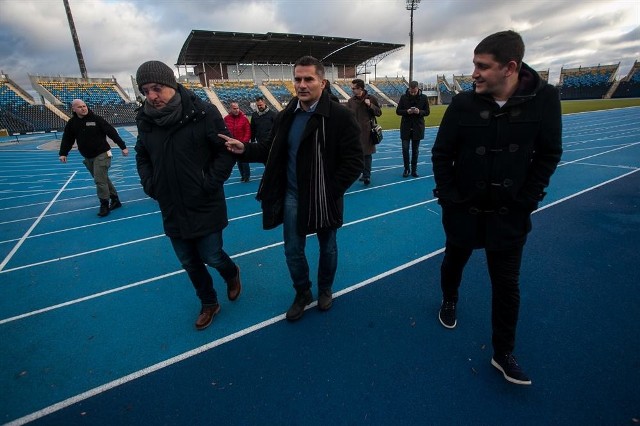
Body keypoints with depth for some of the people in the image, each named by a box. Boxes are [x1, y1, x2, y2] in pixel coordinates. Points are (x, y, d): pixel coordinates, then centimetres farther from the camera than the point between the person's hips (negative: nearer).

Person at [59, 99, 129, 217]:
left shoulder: (96, 119, -10)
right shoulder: (72, 123, 3)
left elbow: (112, 132, -12)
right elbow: (67, 139, 8)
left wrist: (123, 147, -15)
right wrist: (63, 153, -2)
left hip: (102, 155, -5)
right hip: (88, 158, 5)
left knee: (100, 180, -9)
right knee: (103, 179, 13)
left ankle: (104, 205, 3)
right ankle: (115, 200, 24)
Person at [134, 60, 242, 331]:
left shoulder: (203, 113, -15)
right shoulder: (145, 119, 0)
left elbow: (227, 150, -11)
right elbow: (141, 156, 16)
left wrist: (210, 183, -16)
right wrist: (149, 185, 3)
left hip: (205, 208, -5)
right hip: (171, 210, 5)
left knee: (211, 257, 5)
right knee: (189, 263, 16)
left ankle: (232, 274, 43)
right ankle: (208, 304, 40)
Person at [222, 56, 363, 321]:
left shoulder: (340, 116, -14)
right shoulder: (286, 116, 3)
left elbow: (354, 160, -15)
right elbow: (273, 150, 10)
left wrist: (331, 192, -18)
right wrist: (245, 150, -7)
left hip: (324, 199, -3)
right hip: (292, 197, 4)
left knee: (327, 247, 17)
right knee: (293, 250, 12)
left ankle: (325, 290, 43)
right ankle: (302, 293, 37)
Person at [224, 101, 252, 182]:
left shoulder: (244, 118, -6)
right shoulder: (226, 119, 0)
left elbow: (248, 131, -8)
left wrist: (245, 141, -14)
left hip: (243, 144, -3)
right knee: (238, 160, 11)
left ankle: (247, 175, 12)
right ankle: (243, 175, 22)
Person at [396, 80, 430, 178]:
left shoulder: (423, 97, -1)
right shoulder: (404, 97, -1)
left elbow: (427, 112, 3)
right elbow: (398, 111, 1)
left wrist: (419, 112, -18)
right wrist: (407, 111, -18)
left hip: (418, 127, 0)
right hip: (406, 127, 0)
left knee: (415, 150, 7)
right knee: (405, 149, -3)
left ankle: (414, 170, 17)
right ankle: (406, 169, 12)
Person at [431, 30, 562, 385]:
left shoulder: (544, 99, -10)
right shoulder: (463, 104, -11)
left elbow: (549, 155, -3)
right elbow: (441, 154, -4)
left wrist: (524, 202, -7)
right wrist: (449, 198, -7)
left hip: (509, 214, 0)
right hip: (463, 209, 1)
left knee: (506, 284, 7)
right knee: (453, 261, 19)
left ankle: (502, 354, 25)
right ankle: (449, 302, 51)